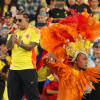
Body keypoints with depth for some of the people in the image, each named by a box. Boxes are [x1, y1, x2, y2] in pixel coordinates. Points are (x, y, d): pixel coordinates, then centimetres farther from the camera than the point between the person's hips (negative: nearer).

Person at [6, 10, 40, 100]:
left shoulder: (34, 31, 0)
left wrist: (20, 43, -28)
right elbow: (8, 47, 2)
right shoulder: (15, 31, 13)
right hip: (14, 68, 5)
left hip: (28, 68, -5)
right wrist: (12, 37, -15)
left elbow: (30, 47, -11)